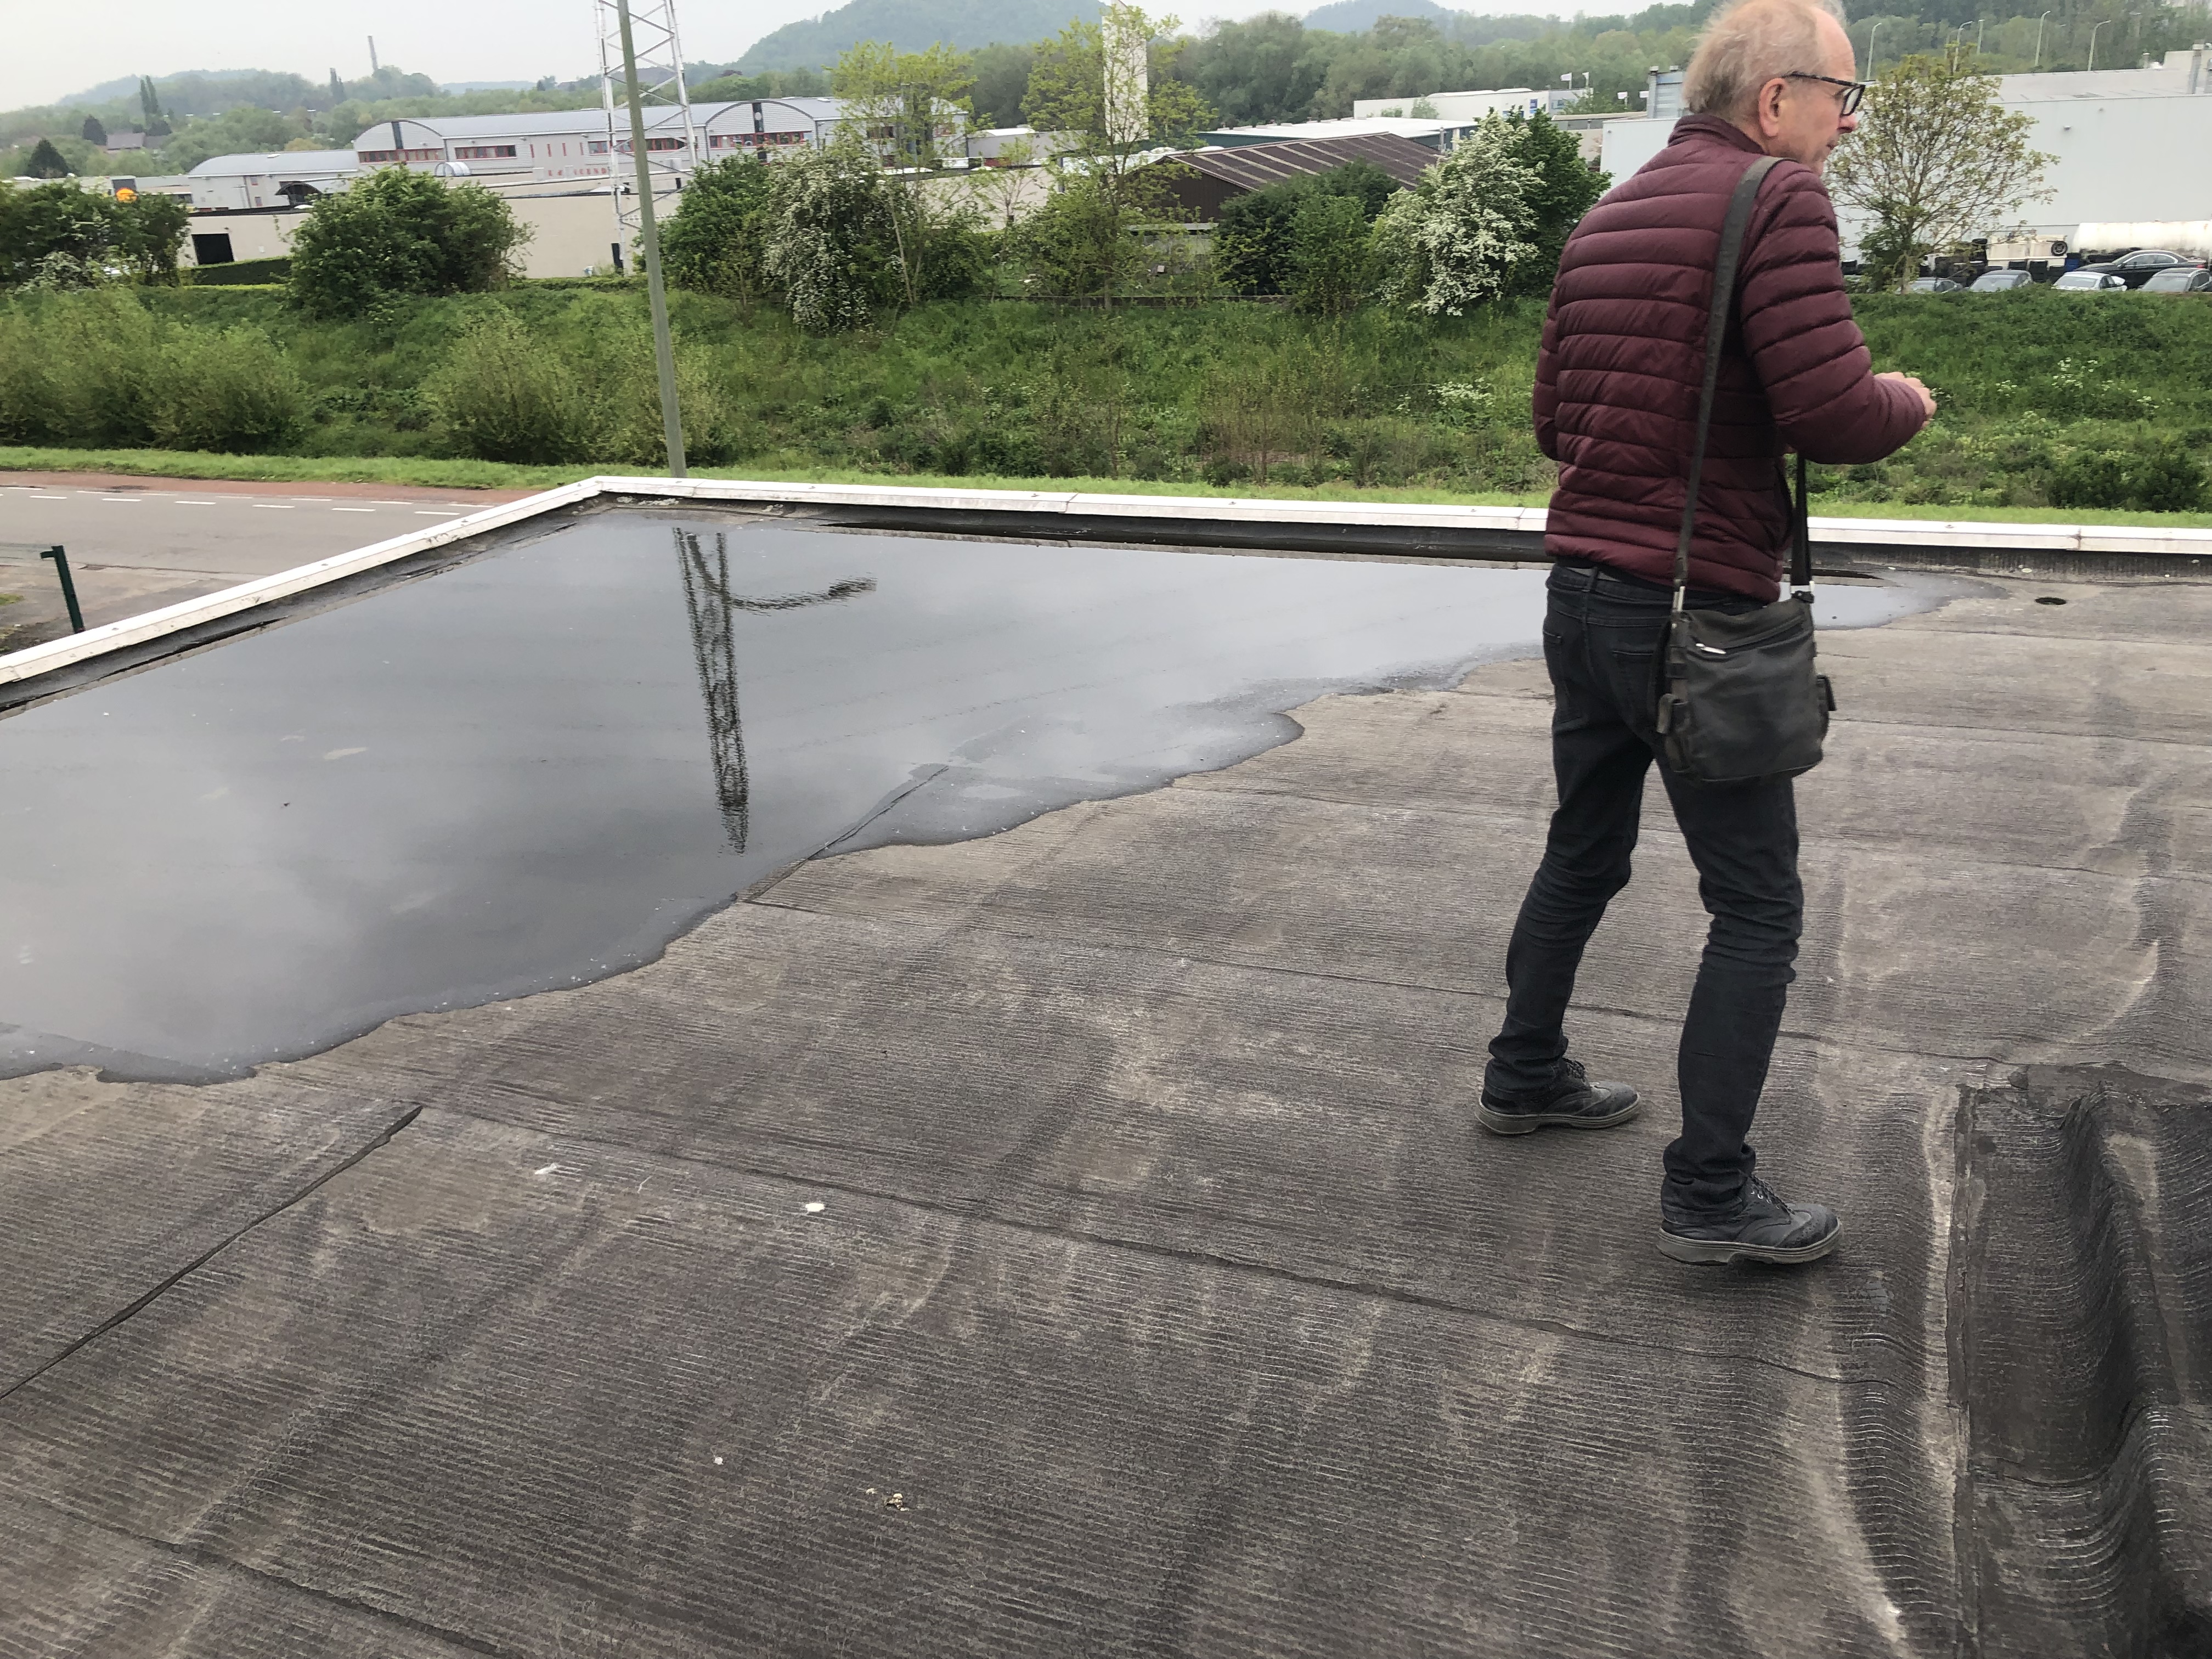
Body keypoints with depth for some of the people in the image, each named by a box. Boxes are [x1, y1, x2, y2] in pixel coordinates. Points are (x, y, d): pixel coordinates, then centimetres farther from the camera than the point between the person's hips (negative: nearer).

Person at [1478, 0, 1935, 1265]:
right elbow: (1832, 412, -19)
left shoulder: (1608, 217, 14)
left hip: (1583, 598, 8)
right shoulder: (1778, 196, -11)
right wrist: (1904, 403, 2)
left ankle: (1527, 1078, 35)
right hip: (1697, 610, -8)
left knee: (1583, 857, 22)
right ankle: (1712, 1195, 6)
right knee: (1758, 908, 1)